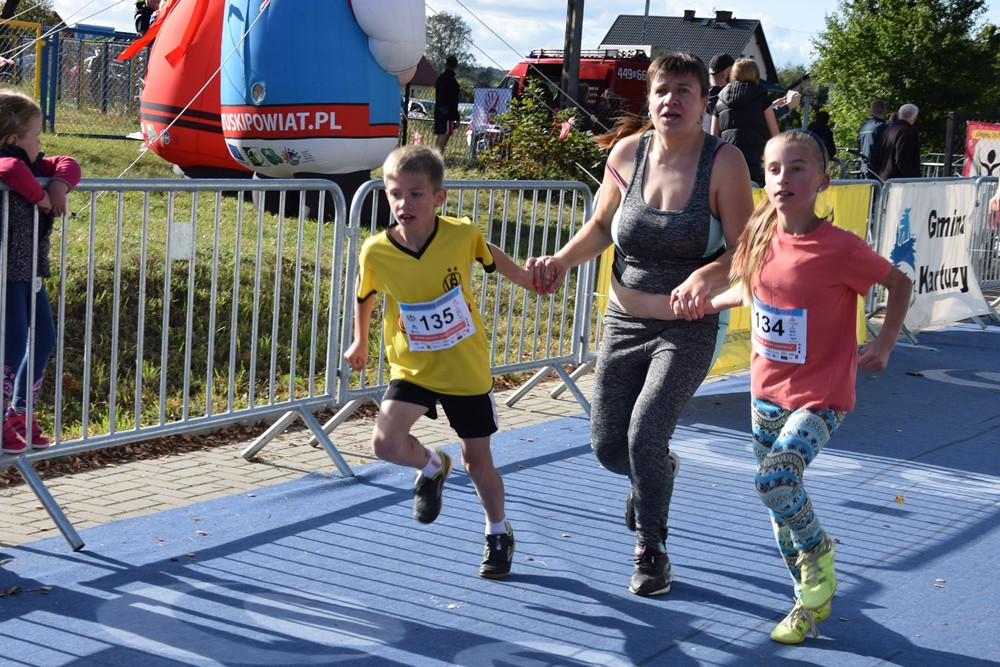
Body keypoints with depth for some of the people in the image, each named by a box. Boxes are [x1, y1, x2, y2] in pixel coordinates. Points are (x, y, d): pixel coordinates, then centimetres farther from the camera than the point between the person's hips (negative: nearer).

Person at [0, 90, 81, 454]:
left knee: (43, 340, 17)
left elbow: (67, 164, 10)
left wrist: (60, 183, -11)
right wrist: (39, 195, -25)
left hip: (31, 274, 10)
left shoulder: (32, 165, 10)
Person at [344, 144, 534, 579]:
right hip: (412, 368, 1)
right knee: (385, 441, -21)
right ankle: (432, 467, 15)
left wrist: (529, 279, 21)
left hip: (468, 368, 0)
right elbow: (364, 296, 5)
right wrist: (360, 340, 17)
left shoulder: (462, 234, -19)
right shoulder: (375, 252, -18)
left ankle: (499, 532, 36)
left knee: (477, 461, 9)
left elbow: (492, 257, 5)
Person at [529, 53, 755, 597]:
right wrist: (562, 260, -5)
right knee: (608, 446, 6)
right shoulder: (628, 151, -3)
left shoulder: (723, 162, -14)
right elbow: (601, 227, 11)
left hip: (687, 330, -4)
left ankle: (652, 552, 7)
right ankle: (659, 471, 45)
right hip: (624, 323, 4)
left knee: (645, 432, -18)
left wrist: (705, 275, -34)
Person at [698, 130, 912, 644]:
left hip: (819, 397, -6)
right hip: (767, 389, 6)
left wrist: (884, 344, -6)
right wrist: (709, 303, 5)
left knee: (775, 479, -26)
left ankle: (819, 555, 4)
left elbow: (899, 283, -3)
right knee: (780, 502, 14)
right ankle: (811, 599, 34)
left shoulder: (841, 249, -20)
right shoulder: (760, 238, -5)